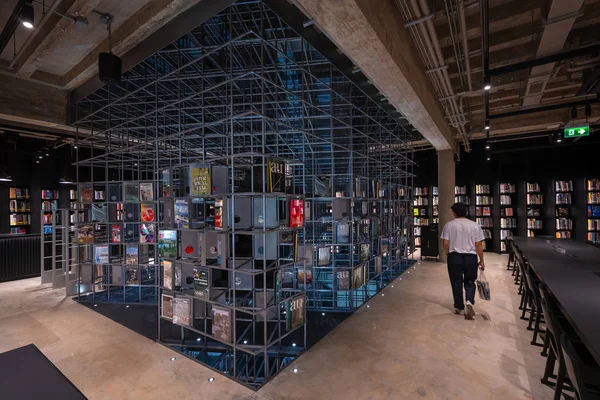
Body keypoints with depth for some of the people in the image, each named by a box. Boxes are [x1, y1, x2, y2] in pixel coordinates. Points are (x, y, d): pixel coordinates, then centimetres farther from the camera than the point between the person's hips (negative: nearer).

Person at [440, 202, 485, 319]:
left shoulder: (449, 225, -4)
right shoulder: (475, 225, -2)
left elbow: (445, 243, -6)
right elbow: (479, 245, -2)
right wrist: (481, 260, 8)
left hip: (454, 257, -1)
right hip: (471, 257, 1)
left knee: (457, 283, 11)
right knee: (470, 282, 16)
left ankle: (459, 308, 21)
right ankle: (469, 301, -7)